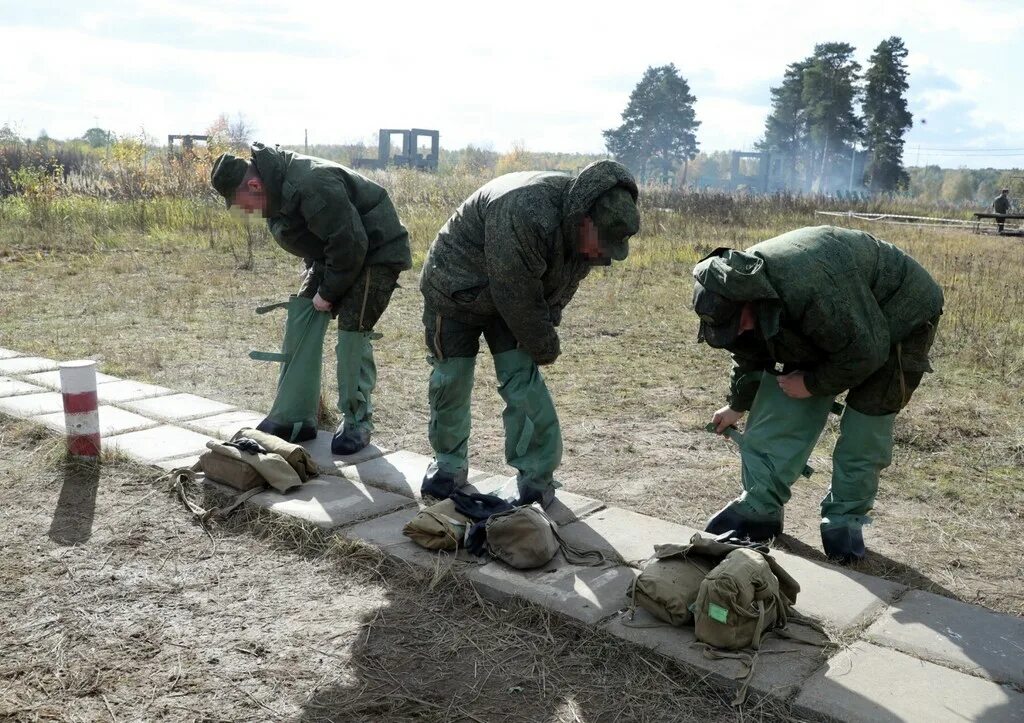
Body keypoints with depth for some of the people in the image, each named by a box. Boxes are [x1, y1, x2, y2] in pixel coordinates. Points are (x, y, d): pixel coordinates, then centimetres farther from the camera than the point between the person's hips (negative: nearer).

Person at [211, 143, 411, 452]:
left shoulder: (312, 186, -33)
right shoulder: (278, 187, -3)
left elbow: (350, 244, -30)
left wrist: (328, 293, -19)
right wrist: (314, 281, 5)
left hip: (376, 252, -9)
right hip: (334, 252, 9)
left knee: (353, 332, -13)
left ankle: (357, 423, 3)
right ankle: (294, 418, 9)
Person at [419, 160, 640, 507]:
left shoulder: (584, 229, -15)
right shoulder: (525, 215, -41)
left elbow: (562, 284, 1)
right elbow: (517, 298, -33)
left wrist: (546, 331, -4)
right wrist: (546, 348, -19)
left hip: (514, 295, 5)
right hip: (456, 287, -5)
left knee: (522, 381, -6)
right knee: (451, 378, 2)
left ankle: (538, 480, 1)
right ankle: (448, 462, 25)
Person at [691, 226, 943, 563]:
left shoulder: (812, 285, -44)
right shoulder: (738, 286, -16)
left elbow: (866, 352, -32)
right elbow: (750, 354, 6)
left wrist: (812, 384, -21)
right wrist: (737, 405, 20)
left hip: (898, 318, -7)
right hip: (826, 329, 7)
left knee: (866, 425, -13)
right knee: (783, 411, -4)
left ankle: (846, 520, 3)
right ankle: (759, 506, 2)